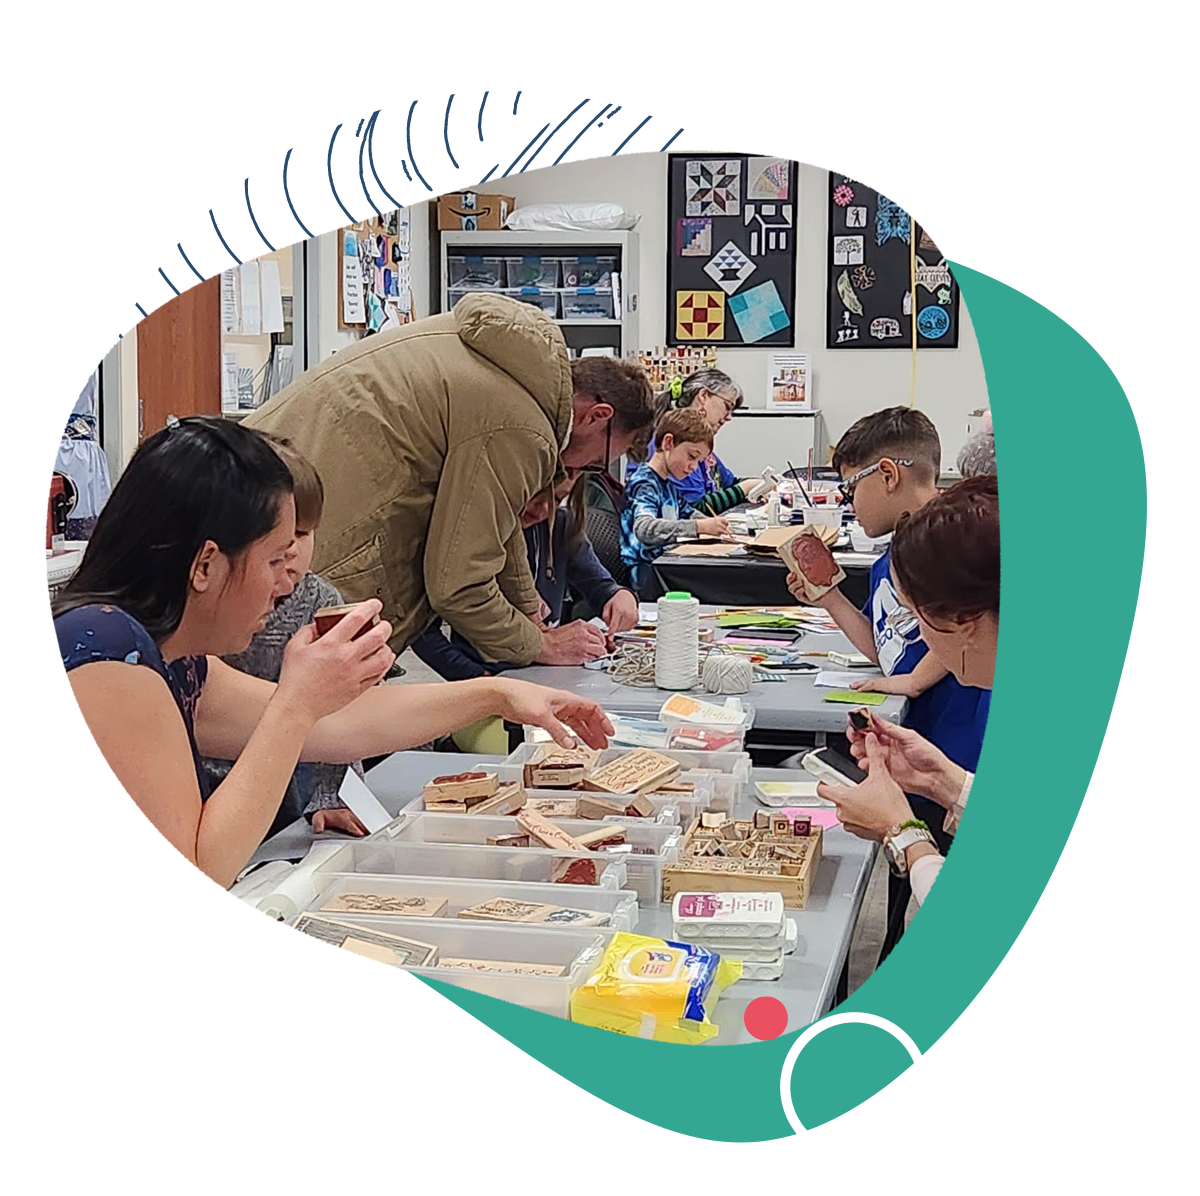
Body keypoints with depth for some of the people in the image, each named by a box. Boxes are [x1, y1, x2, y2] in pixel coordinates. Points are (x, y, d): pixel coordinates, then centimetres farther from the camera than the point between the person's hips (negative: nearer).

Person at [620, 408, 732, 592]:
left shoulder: (669, 485, 20)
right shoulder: (643, 483, -12)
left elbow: (688, 512, 37)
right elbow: (644, 529, -30)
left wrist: (715, 525, 14)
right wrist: (699, 527, -36)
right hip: (646, 573, -10)